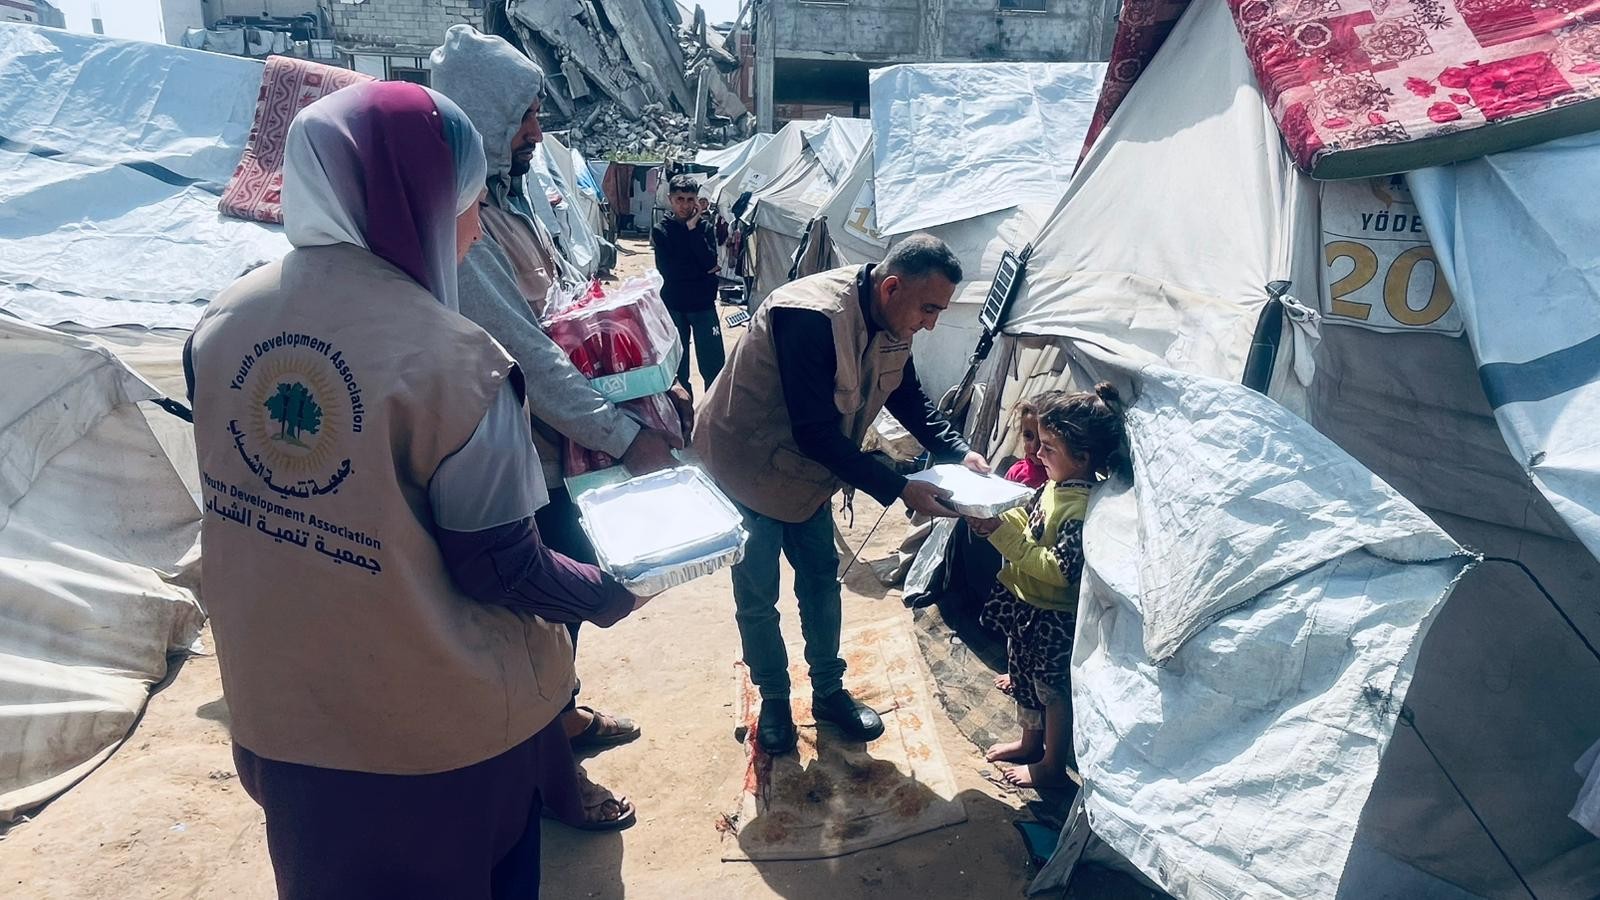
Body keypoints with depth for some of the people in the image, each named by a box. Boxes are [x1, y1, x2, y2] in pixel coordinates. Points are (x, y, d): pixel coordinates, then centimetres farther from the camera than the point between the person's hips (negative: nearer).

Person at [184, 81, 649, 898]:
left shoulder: (222, 321, -5)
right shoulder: (449, 357, -25)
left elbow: (231, 494, 8)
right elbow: (503, 571, -18)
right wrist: (609, 592, 0)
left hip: (279, 707, 6)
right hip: (441, 725, -5)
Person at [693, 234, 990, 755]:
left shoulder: (891, 322, -10)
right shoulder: (811, 317, -36)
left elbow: (908, 398, 6)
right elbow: (816, 434, -34)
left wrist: (958, 452, -10)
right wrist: (899, 491, -32)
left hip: (804, 468, 7)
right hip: (744, 465, -7)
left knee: (822, 578, 15)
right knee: (758, 597, 6)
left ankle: (828, 691, 33)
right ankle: (774, 699, 29)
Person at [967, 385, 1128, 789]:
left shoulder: (1083, 509, -31)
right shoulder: (1060, 484, -2)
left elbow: (1059, 570, -34)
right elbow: (1030, 524, 10)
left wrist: (1003, 532, -34)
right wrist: (996, 516, -10)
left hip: (1055, 620, -9)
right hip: (1029, 607, 9)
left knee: (1055, 692, 12)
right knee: (1027, 680, 25)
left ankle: (1052, 767, 33)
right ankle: (1030, 743, 47)